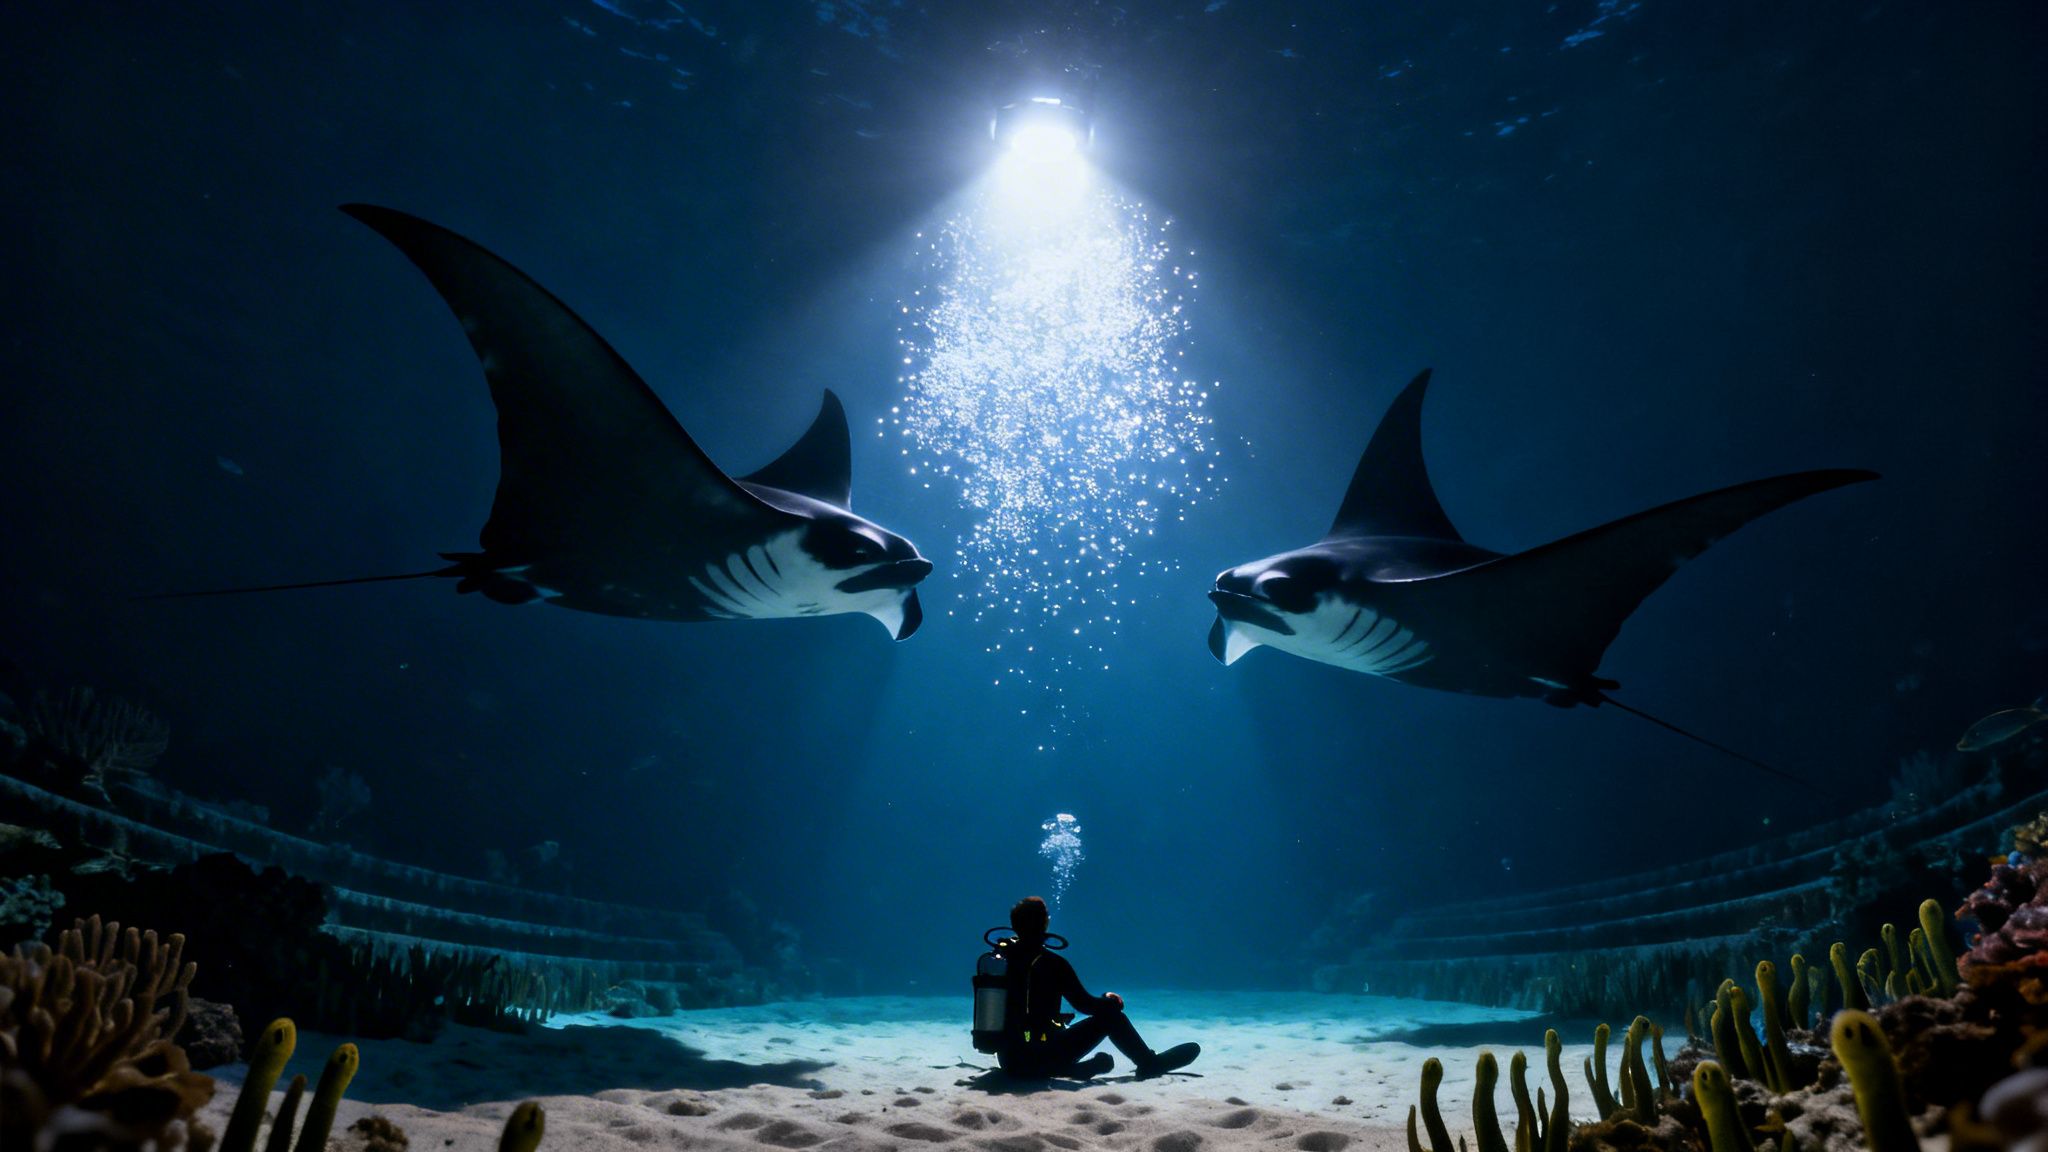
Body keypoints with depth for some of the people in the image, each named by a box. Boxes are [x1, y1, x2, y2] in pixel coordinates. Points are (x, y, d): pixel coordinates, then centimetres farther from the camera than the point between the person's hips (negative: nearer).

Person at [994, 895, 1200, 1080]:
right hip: (1038, 1060, -6)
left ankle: (1090, 1066, 12)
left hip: (1007, 1059, 6)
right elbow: (1084, 1005, -7)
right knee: (1109, 1014, 7)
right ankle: (1151, 1064, 20)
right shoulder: (1052, 963, -14)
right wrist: (1110, 1000, 13)